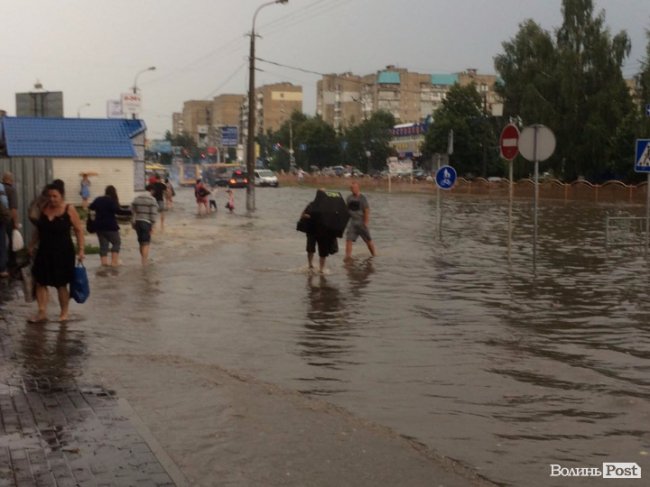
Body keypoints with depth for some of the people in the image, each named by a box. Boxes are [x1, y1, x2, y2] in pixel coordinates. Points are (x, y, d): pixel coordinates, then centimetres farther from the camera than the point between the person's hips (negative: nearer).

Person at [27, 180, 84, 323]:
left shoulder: (69, 210, -10)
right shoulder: (43, 208, 3)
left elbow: (78, 230, -8)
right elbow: (38, 229, 16)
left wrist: (80, 250, -12)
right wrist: (32, 245, 14)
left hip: (63, 253, -5)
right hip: (44, 252, 5)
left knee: (61, 285, 6)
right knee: (40, 282, 1)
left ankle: (64, 313, 22)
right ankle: (42, 313, 8)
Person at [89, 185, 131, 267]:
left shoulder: (98, 200, 9)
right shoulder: (112, 201, -9)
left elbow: (91, 208, 19)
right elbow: (118, 211, -21)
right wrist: (130, 212, -22)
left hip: (99, 226, 6)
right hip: (110, 226, -6)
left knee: (103, 244, 10)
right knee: (116, 242, 5)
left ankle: (104, 261, 3)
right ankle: (114, 261, -5)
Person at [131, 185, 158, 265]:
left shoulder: (137, 198, 9)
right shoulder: (152, 199, -8)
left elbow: (132, 210, 8)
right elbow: (153, 214, -13)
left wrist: (133, 223, 15)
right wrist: (152, 225, -7)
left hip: (137, 222, 5)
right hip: (146, 223, -5)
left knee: (141, 242, 17)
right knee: (146, 243, -2)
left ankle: (143, 259, 29)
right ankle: (145, 260, -10)